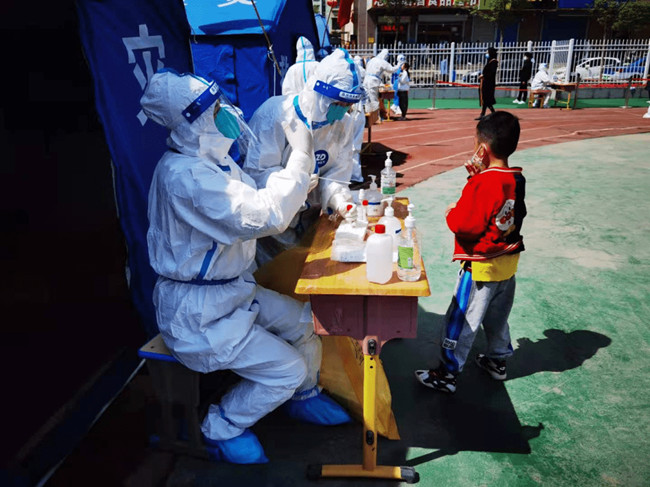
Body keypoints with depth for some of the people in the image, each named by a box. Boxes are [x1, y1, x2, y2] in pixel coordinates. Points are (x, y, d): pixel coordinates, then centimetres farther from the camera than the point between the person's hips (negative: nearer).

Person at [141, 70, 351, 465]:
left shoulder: (212, 159, 4)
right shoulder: (184, 174, -29)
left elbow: (254, 201, 12)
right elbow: (263, 217, -35)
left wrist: (299, 184, -4)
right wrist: (301, 156, -26)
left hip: (232, 289, 10)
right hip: (196, 313, -9)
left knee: (305, 322, 11)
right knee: (287, 369, -7)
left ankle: (303, 397, 38)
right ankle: (223, 429, 18)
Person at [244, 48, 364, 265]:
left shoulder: (344, 123, -2)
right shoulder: (274, 114, -21)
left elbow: (337, 172, -6)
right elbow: (256, 171, -23)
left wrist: (339, 199, -26)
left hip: (311, 218, 5)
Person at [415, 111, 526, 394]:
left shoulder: (481, 185, -24)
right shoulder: (517, 179, 2)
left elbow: (463, 224, -26)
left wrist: (451, 212, -7)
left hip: (481, 267, -8)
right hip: (508, 263, 9)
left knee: (461, 320, 3)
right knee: (497, 316, 24)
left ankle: (447, 373, 13)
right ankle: (498, 360, 41)